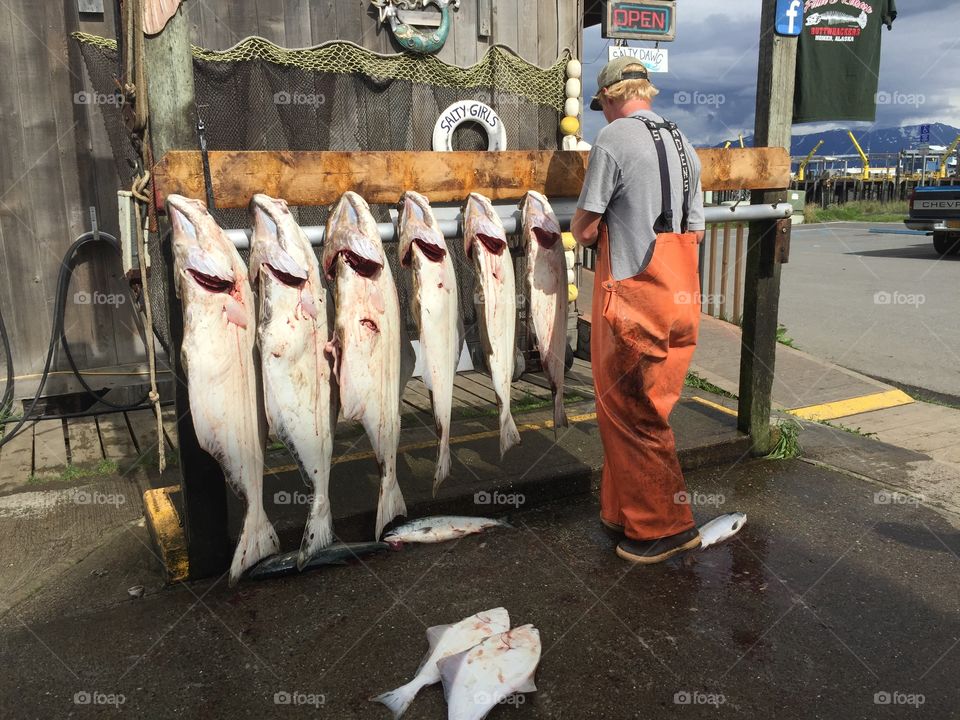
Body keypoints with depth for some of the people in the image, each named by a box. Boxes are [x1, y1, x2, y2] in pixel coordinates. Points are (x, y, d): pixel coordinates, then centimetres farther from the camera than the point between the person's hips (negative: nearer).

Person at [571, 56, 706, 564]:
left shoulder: (614, 138, -7)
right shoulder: (681, 143, 15)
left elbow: (583, 227, -9)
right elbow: (695, 231, 16)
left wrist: (589, 233, 13)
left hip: (634, 294, -8)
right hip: (681, 296, 8)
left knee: (629, 413, 3)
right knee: (647, 409, 15)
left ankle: (667, 527, 12)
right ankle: (626, 512, 28)